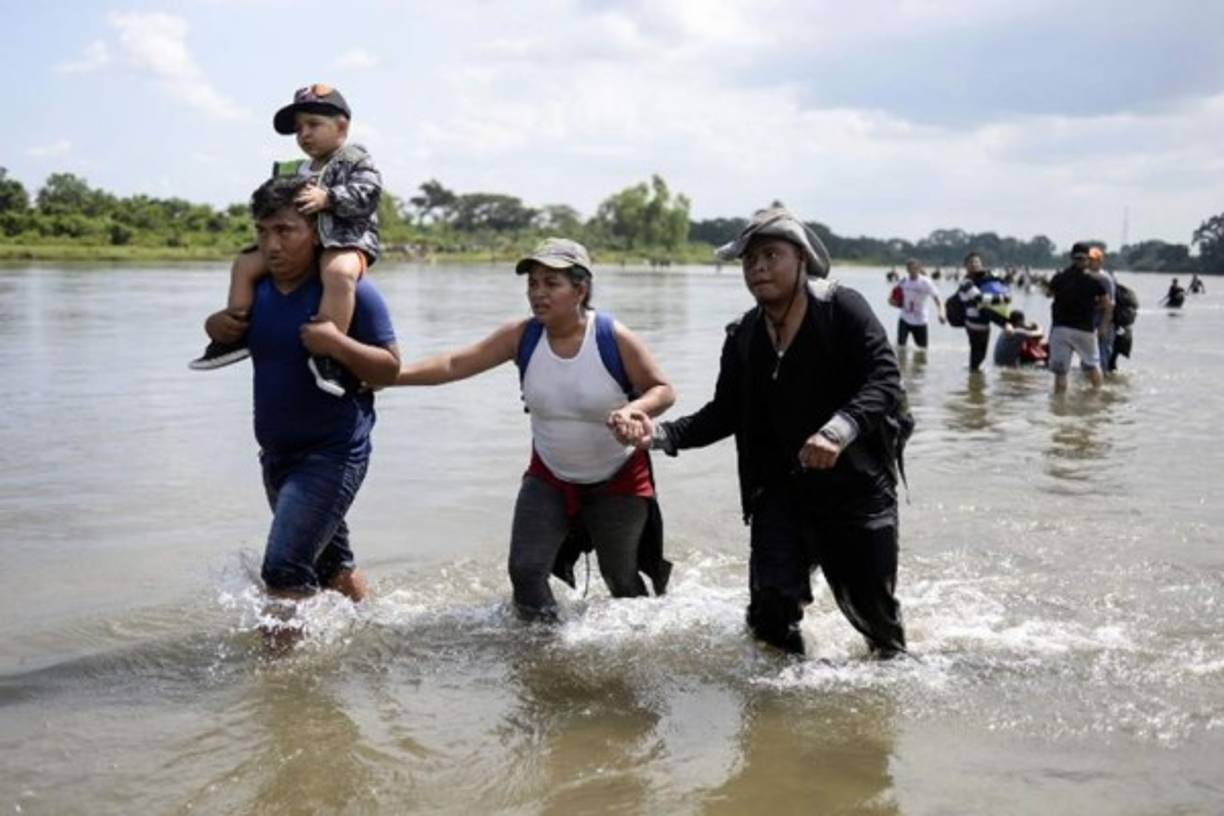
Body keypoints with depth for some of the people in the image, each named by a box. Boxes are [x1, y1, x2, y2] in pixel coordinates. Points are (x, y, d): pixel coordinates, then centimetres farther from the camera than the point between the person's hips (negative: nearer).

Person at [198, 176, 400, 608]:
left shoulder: (350, 289, -15)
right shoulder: (258, 288, 4)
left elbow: (390, 367, -14)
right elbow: (236, 339, 20)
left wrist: (338, 344, -30)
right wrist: (216, 326, -3)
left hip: (332, 453, -7)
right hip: (277, 452, 8)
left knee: (284, 569, -18)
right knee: (330, 562, 23)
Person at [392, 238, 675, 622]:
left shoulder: (616, 340, -21)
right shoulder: (521, 337, -13)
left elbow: (662, 390, -12)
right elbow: (456, 364, -14)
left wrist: (633, 410, -33)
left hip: (618, 481, -2)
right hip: (549, 478, 3)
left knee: (622, 581, 12)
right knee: (525, 571, -10)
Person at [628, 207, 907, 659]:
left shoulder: (843, 309, -11)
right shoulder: (743, 338, 3)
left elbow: (886, 381, -20)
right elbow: (725, 413, 7)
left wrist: (840, 429, -38)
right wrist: (664, 434, -9)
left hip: (855, 486, -3)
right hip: (778, 490, 3)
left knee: (874, 611, 10)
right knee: (772, 605, -9)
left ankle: (895, 664, 42)